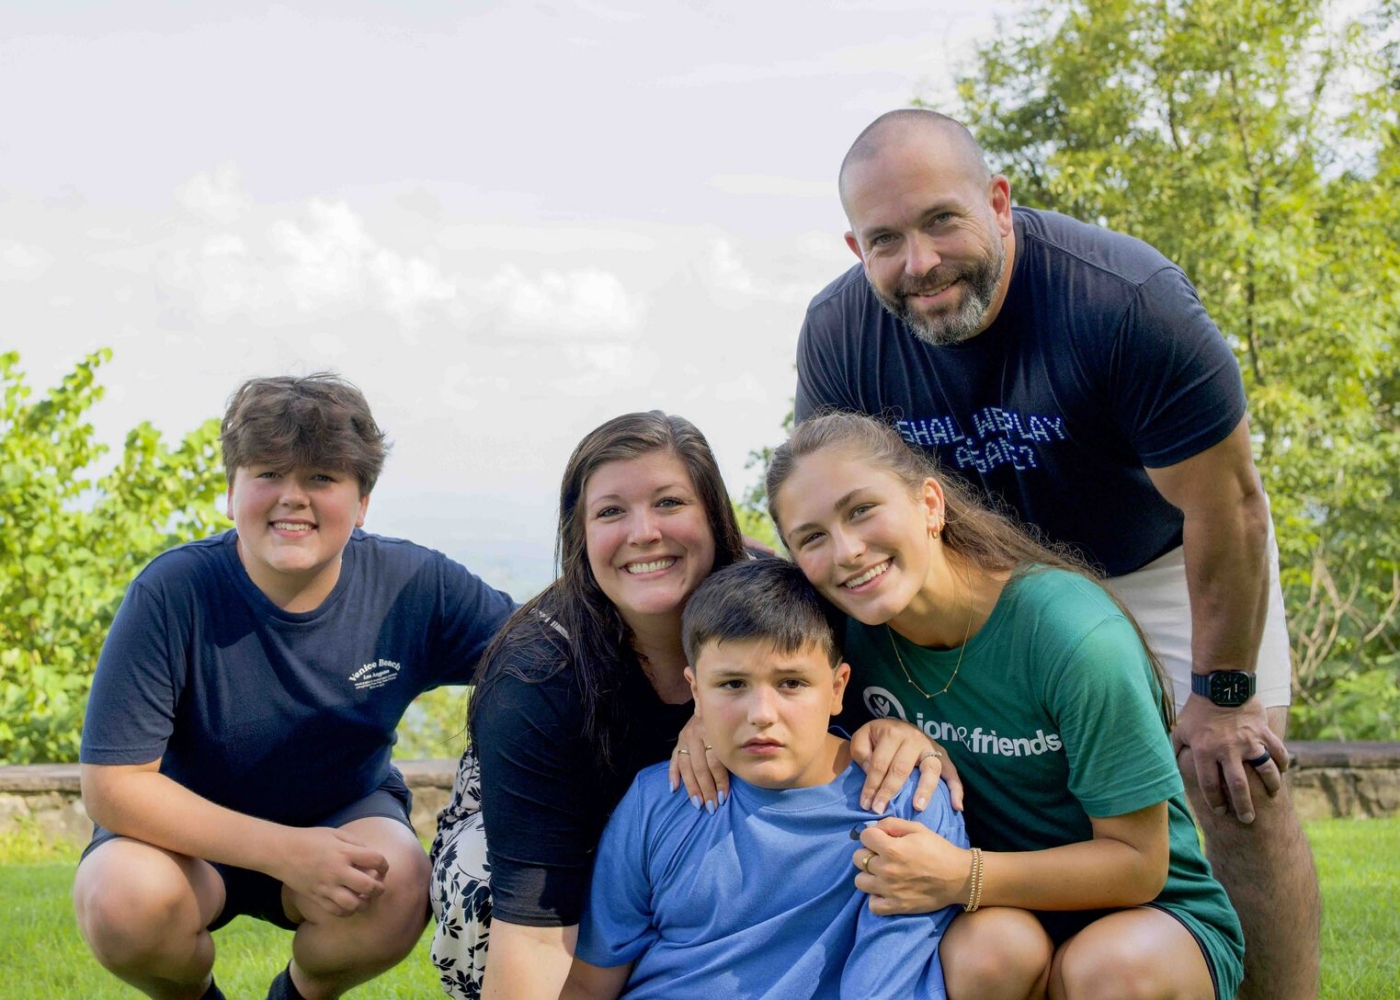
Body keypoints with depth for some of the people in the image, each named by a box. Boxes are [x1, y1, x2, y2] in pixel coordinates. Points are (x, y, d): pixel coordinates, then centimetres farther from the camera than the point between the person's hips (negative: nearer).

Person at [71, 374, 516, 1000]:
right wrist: (283, 851, -29)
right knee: (127, 900, -33)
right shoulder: (173, 593, -23)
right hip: (194, 826, -1)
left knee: (397, 887, -31)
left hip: (346, 816, 2)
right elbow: (111, 783, -23)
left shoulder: (414, 588, -16)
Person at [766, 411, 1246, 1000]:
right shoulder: (850, 635, -9)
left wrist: (962, 878, -30)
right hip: (1003, 909, 3)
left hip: (1153, 914, -3)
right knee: (984, 948, -32)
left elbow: (1138, 863, -18)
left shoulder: (1075, 637, -23)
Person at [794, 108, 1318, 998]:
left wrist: (1221, 694, -19)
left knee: (1236, 787, -12)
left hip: (1166, 556, -3)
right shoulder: (837, 335, -23)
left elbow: (1224, 505, -26)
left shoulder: (1129, 299, -36)